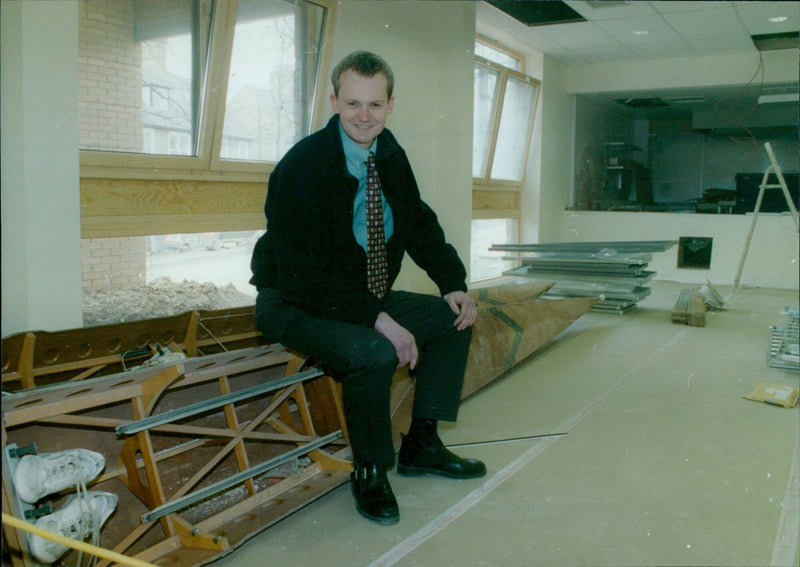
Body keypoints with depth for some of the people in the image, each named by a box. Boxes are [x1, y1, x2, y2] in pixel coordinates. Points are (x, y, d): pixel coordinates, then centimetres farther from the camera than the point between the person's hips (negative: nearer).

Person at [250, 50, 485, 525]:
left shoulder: (390, 155, 1)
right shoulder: (303, 166, -22)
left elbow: (420, 225, 13)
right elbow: (301, 277, -27)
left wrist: (454, 284, -2)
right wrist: (378, 319, -30)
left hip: (368, 297, 8)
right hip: (297, 305, -8)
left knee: (456, 318, 3)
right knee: (374, 354, -34)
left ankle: (421, 445, 13)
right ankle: (369, 470, -6)